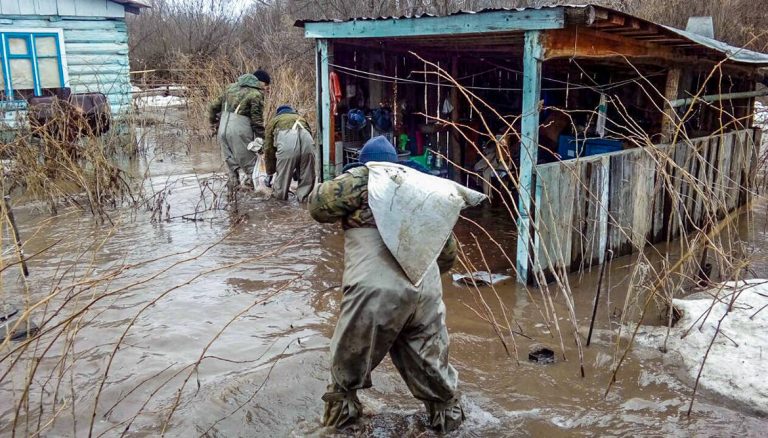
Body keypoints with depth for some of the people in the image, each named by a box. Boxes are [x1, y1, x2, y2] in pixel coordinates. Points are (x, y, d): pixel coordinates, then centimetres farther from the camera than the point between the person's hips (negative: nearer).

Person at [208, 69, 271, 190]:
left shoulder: (231, 87, 17)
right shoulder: (256, 95, -5)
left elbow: (214, 106, 19)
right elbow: (257, 118, -9)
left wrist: (214, 123, 27)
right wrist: (260, 137, -4)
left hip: (223, 129, 7)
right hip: (239, 131, -7)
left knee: (230, 160, 17)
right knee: (250, 161, 2)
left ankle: (233, 181, 22)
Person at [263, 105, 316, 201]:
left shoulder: (274, 120, 35)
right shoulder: (300, 118, 42)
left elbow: (269, 149, 29)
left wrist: (270, 173, 38)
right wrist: (297, 170, 47)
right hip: (307, 138, 2)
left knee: (282, 173, 16)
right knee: (307, 175, 18)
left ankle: (279, 194, 31)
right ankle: (304, 196, 23)